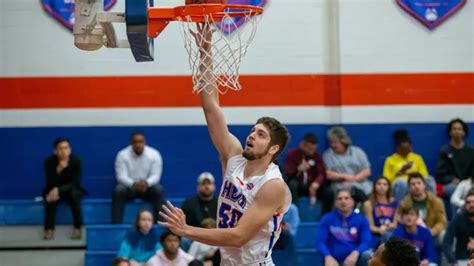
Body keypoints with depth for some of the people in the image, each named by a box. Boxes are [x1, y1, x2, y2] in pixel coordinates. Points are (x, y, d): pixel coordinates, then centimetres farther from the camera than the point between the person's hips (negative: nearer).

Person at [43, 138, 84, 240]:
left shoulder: (76, 160, -18)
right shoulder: (49, 161, -16)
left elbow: (76, 183, -20)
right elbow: (51, 183, -20)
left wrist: (59, 190, -33)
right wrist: (59, 170, -36)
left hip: (72, 189, 0)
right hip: (55, 190, 0)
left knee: (74, 194, -35)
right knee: (51, 197, -33)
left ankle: (78, 228, -26)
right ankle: (49, 229, -27)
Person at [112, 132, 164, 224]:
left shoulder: (154, 154, -10)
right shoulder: (122, 155, -12)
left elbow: (156, 176, -14)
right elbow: (121, 176, -18)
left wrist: (146, 183, -38)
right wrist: (134, 184, -40)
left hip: (148, 187, 1)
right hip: (129, 187, -1)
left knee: (159, 190, -30)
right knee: (118, 190, -33)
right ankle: (116, 225, -31)